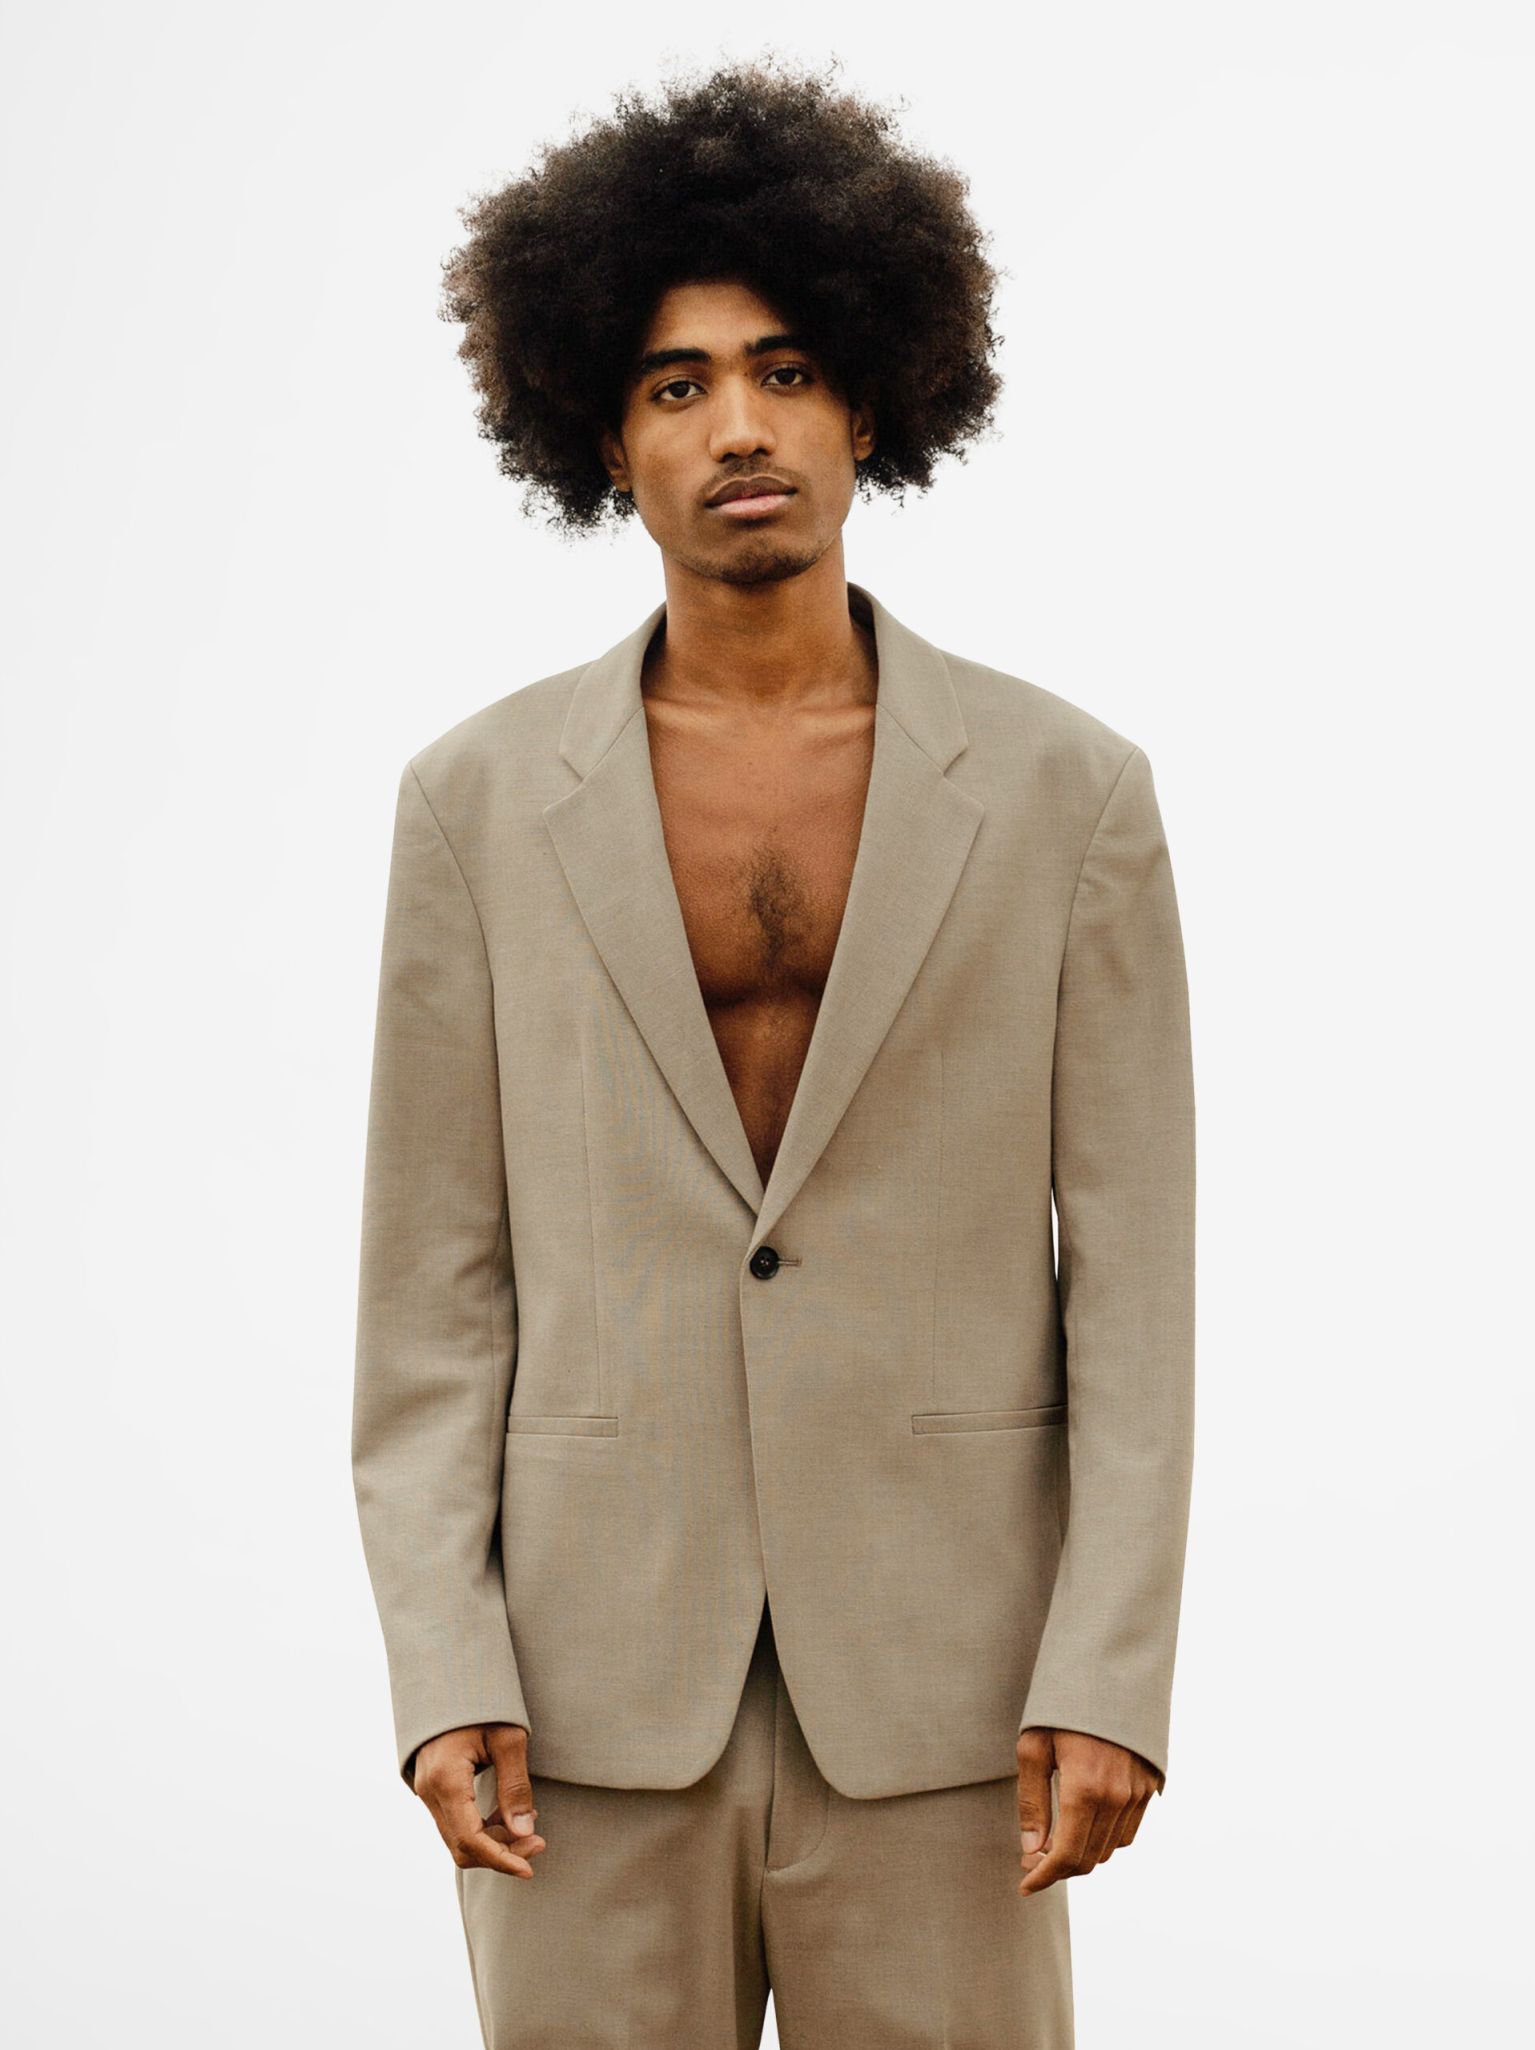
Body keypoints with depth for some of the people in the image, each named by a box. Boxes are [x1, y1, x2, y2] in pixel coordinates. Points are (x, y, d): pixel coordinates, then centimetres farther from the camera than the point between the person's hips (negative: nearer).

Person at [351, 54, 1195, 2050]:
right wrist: (442, 1670, -5)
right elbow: (436, 1280, 3)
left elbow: (1132, 1270, -1)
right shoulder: (480, 799, 2)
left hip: (934, 1695, 0)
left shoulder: (1065, 791, -1)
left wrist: (1110, 1677, -8)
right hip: (598, 1687, 1)